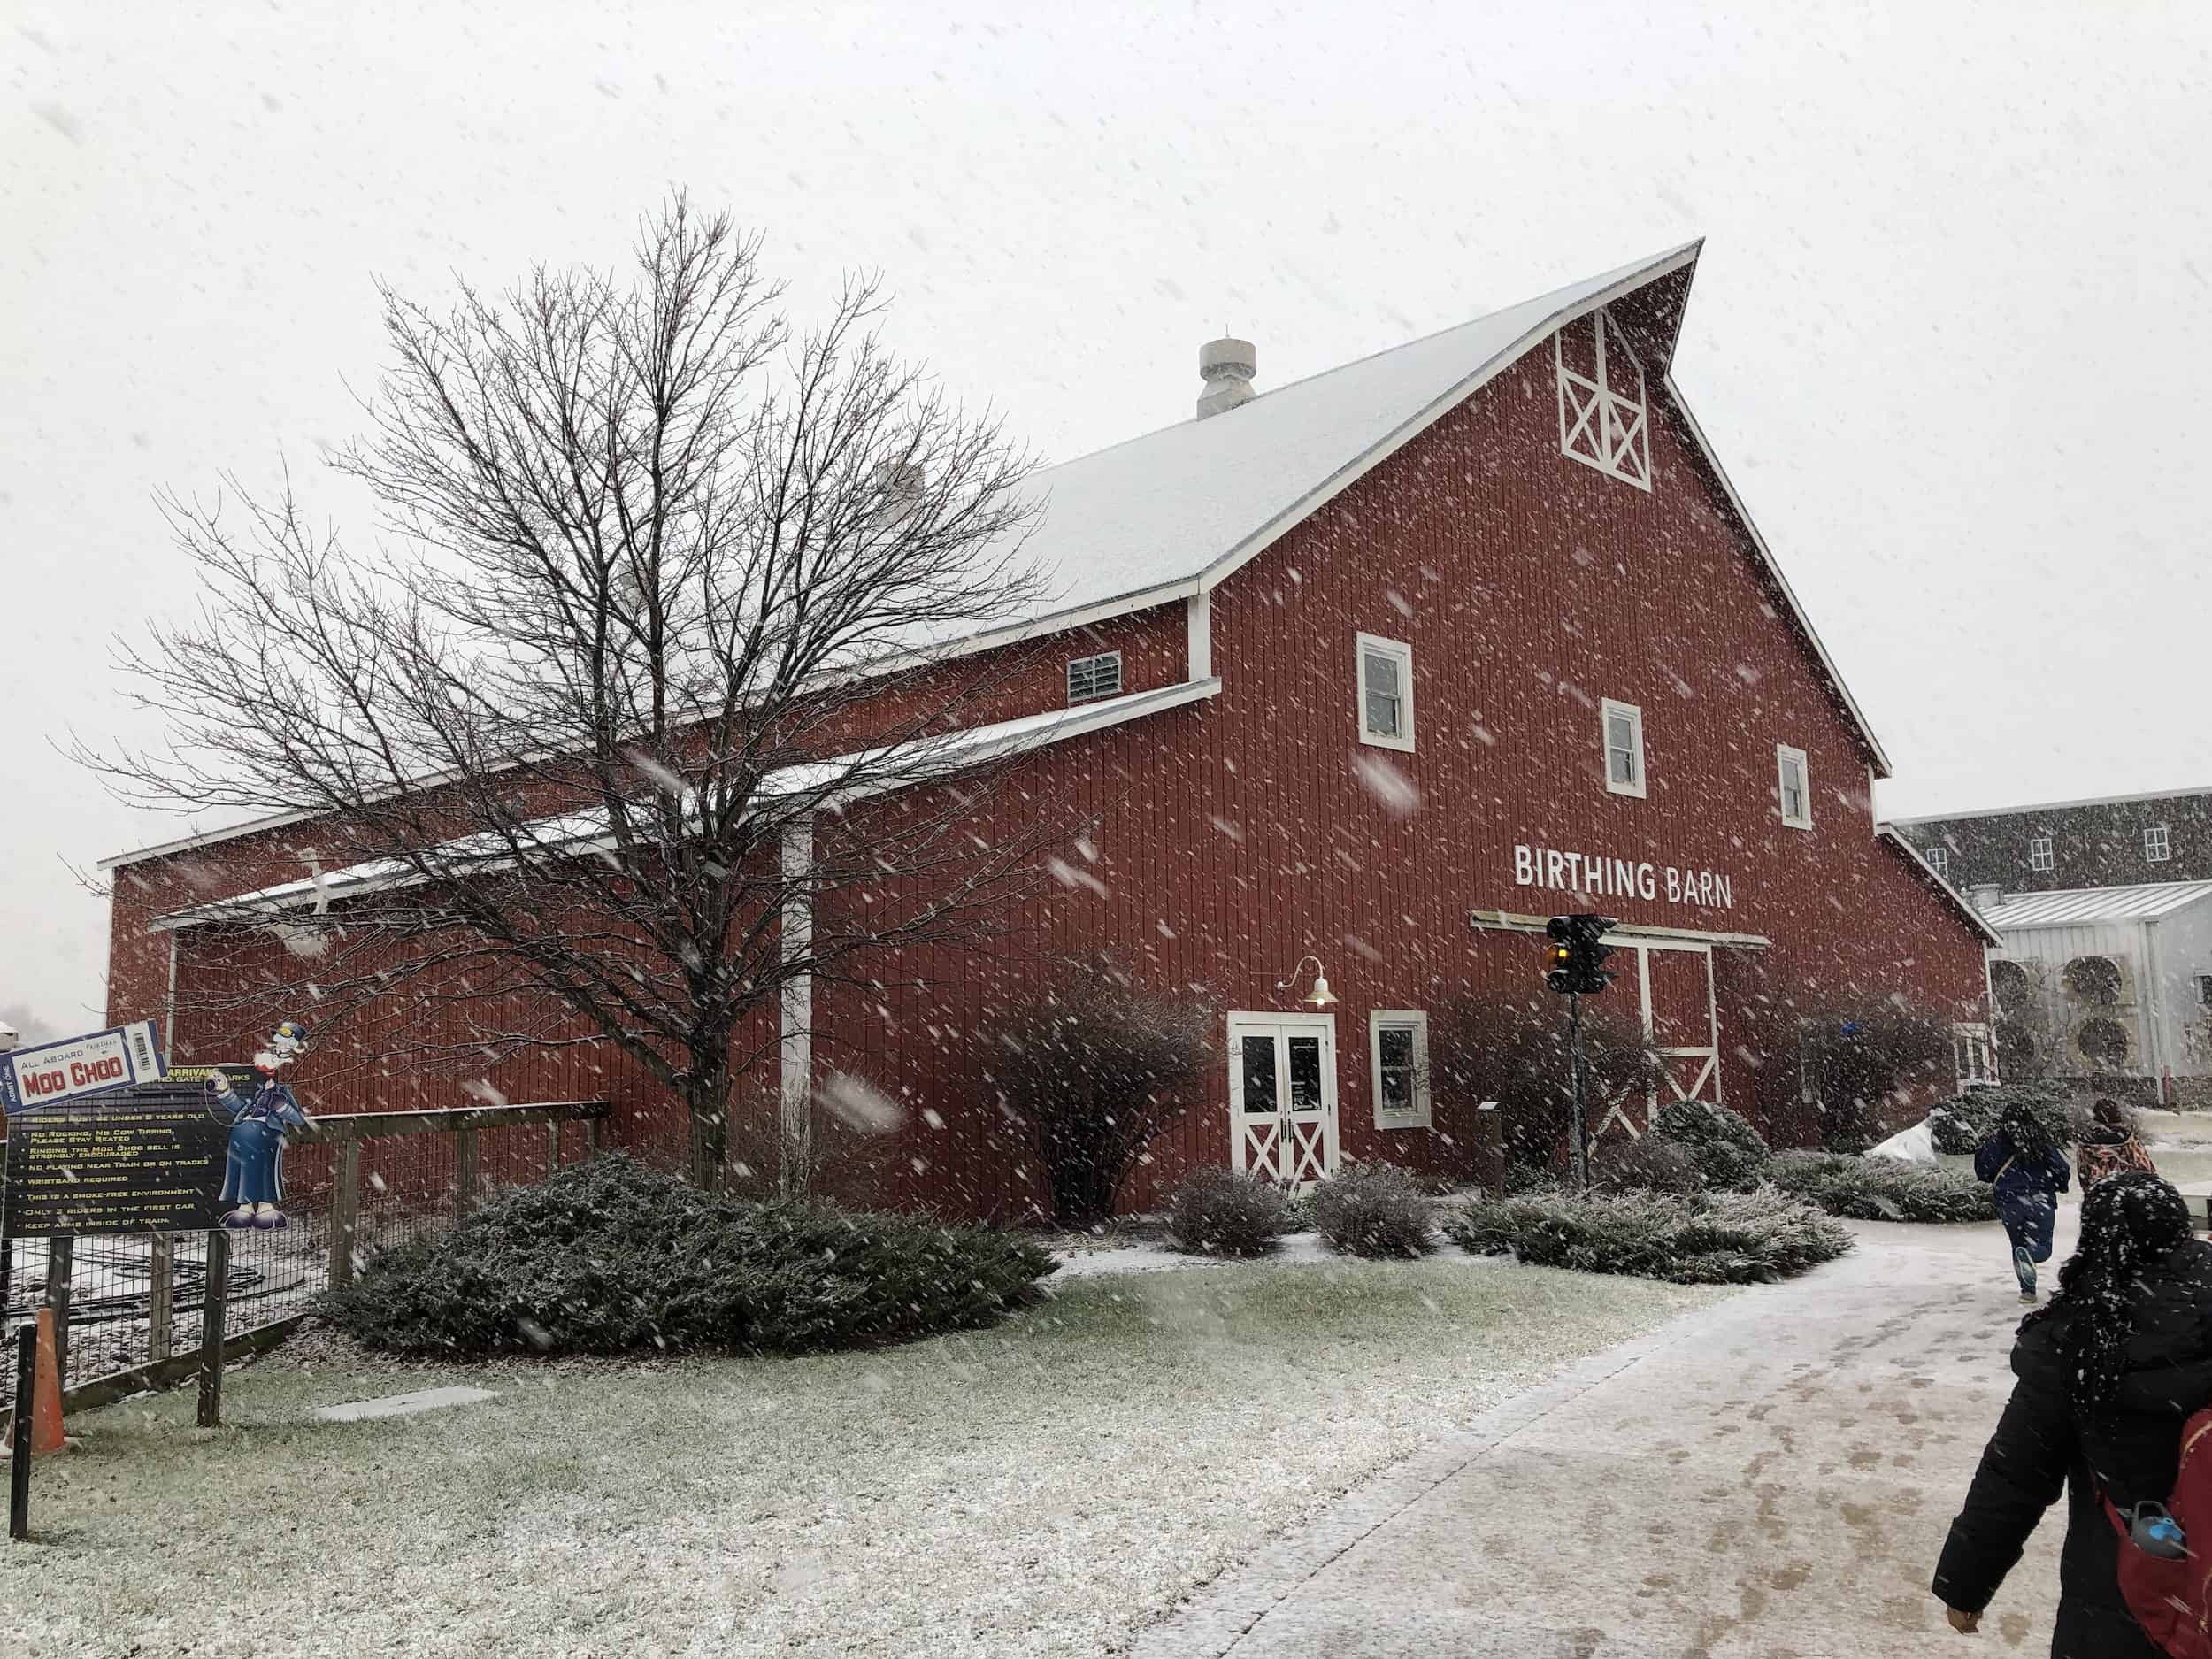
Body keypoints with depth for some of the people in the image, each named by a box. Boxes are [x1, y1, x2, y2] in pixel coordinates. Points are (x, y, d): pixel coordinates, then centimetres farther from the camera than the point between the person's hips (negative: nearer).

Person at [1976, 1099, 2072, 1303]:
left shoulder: (1997, 1140, -1)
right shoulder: (2041, 1139, 0)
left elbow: (1983, 1172, 0)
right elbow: (2060, 1168, 1)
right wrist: (2061, 1185, 23)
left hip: (2009, 1204, 1)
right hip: (2041, 1201, -1)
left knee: (2018, 1244, 18)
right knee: (2042, 1248, 8)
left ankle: (2028, 1289, 7)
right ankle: (2028, 1254, -28)